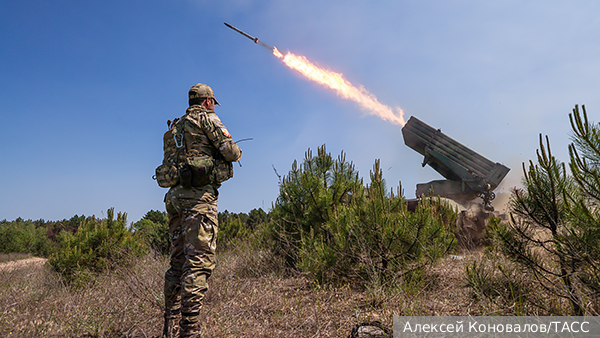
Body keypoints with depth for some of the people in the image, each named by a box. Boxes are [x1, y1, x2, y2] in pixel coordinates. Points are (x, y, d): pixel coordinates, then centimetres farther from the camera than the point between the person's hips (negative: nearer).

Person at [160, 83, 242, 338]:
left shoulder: (175, 127, 24)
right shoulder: (206, 118, 1)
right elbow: (230, 151, -8)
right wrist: (237, 152, 16)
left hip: (175, 195, 8)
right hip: (198, 195, -8)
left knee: (178, 263, 11)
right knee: (199, 262, -11)